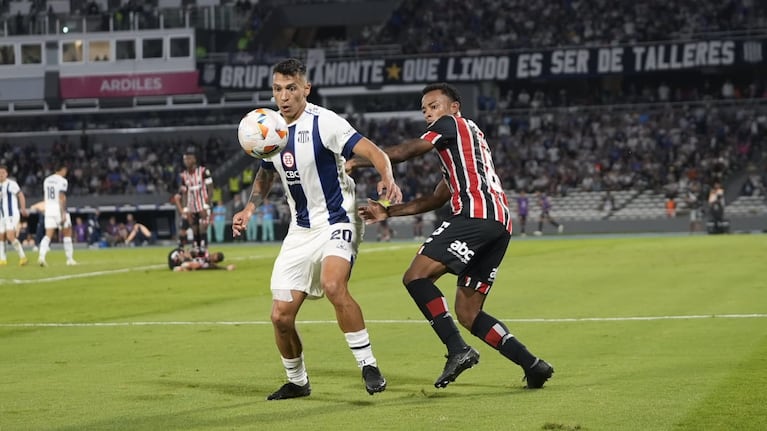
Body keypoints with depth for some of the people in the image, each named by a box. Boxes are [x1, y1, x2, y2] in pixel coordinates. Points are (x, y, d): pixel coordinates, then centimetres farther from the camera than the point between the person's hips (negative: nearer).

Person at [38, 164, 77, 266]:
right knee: (67, 234, 9)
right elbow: (62, 197, -16)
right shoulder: (62, 181, -8)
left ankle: (41, 256, -23)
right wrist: (63, 213, -17)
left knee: (48, 235, -1)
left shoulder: (46, 180, 13)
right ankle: (70, 259, 12)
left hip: (48, 209, 5)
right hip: (59, 209, -5)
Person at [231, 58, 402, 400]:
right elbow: (266, 173, 23)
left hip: (338, 221, -6)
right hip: (301, 229, 6)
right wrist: (249, 208, 8)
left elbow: (372, 151, -25)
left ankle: (368, 365, -20)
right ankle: (297, 381, 26)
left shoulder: (324, 122, -15)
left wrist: (387, 177, -45)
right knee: (281, 316, 1)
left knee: (333, 285, -34)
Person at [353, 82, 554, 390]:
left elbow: (405, 152, 0)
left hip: (475, 214, -9)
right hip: (500, 223, 9)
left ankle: (457, 349, -24)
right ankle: (532, 364, 0)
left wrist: (355, 162, 8)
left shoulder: (451, 124, 10)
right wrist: (388, 212, 31)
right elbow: (436, 199, 35)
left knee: (416, 277, -14)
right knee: (467, 313, 8)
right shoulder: (469, 141, 36)